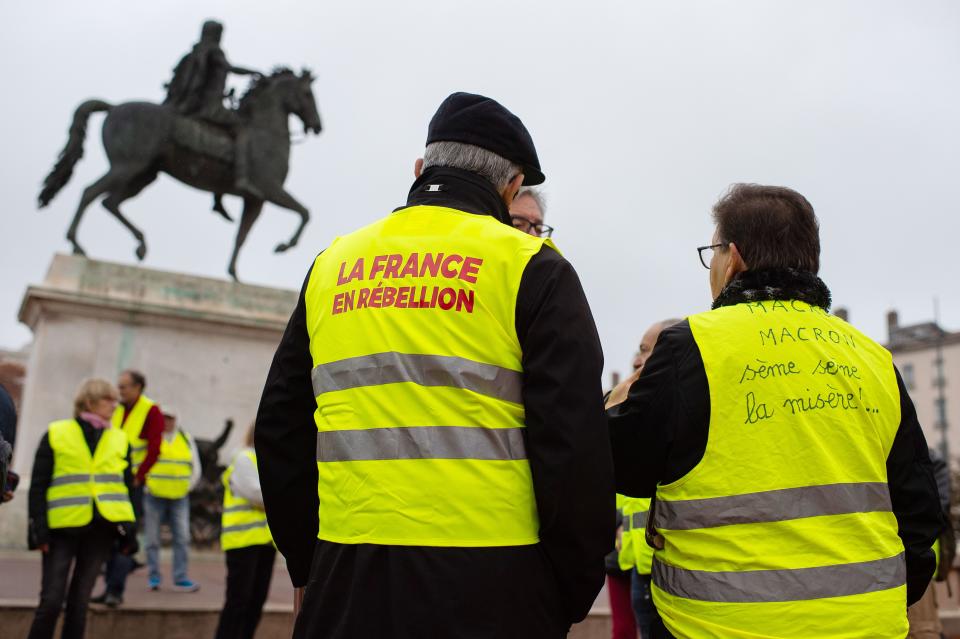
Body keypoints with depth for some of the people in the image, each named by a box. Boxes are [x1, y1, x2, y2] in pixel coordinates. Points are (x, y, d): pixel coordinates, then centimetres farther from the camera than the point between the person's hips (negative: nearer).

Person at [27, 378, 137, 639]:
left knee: (79, 600, 7)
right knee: (52, 600, -5)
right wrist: (39, 528, -6)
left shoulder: (120, 440, 10)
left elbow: (126, 488, 13)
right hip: (63, 527, -2)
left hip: (101, 528, 3)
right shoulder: (56, 434, 2)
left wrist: (129, 531, 8)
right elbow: (38, 485, 1)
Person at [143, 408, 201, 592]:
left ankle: (180, 579, 3)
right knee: (153, 539, 4)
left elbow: (195, 469, 16)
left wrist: (186, 488, 9)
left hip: (179, 497, 2)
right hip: (153, 496, -2)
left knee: (182, 538, -2)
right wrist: (145, 484, -1)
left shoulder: (186, 439, 10)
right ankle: (154, 578, 14)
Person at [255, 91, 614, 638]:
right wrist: (575, 591, 1)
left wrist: (310, 566, 19)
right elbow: (574, 445, -10)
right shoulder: (532, 268, -3)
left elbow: (282, 433, 11)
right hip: (488, 588, -3)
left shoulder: (332, 265, 10)